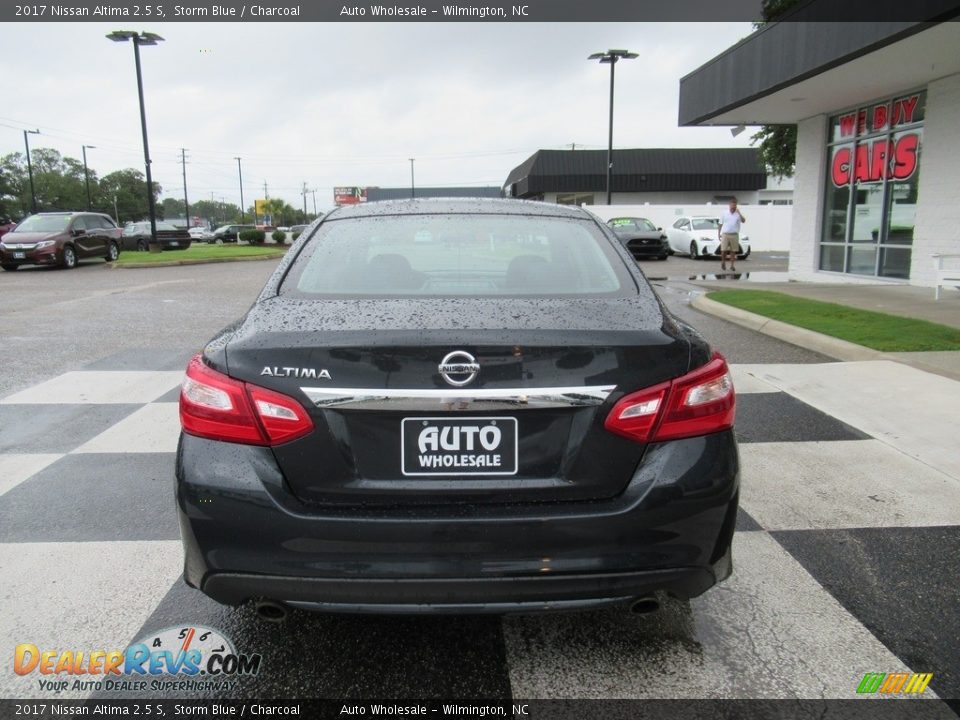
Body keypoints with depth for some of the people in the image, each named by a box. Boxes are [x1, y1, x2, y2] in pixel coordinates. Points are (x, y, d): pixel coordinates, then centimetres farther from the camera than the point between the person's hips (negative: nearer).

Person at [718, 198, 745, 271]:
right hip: (725, 234, -1)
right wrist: (718, 233, 4)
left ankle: (732, 265, 7)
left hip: (734, 235, 1)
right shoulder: (724, 213, 7)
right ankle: (723, 262, 17)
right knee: (724, 250, -6)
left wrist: (739, 213, -19)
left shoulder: (738, 214, 6)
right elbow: (720, 224, 9)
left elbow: (743, 221, -11)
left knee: (733, 251, 1)